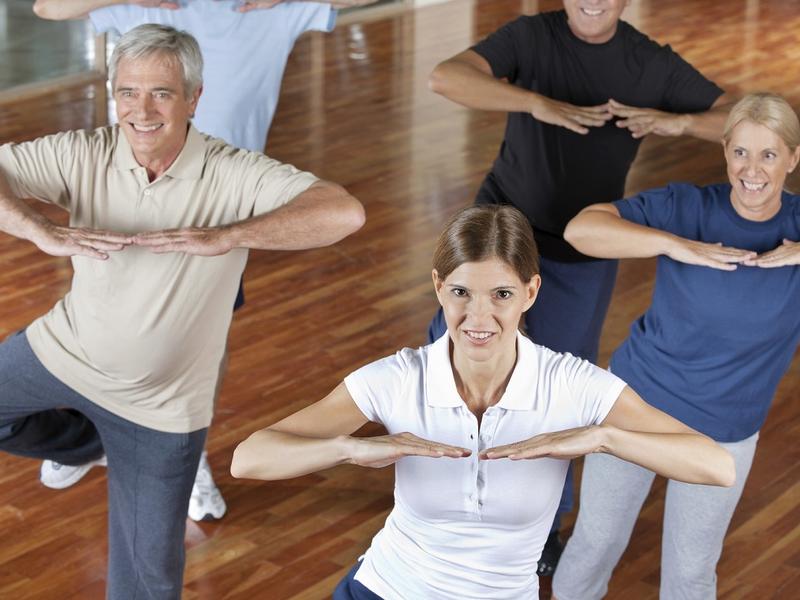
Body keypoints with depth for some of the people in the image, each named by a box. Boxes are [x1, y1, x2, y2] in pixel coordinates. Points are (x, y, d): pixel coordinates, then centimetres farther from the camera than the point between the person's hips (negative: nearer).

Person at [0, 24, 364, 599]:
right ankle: (84, 438, 25)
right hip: (60, 352, 3)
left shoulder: (234, 174, -21)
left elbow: (345, 212, -34)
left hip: (160, 402, -2)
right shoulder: (84, 155, -15)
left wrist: (223, 237, -41)